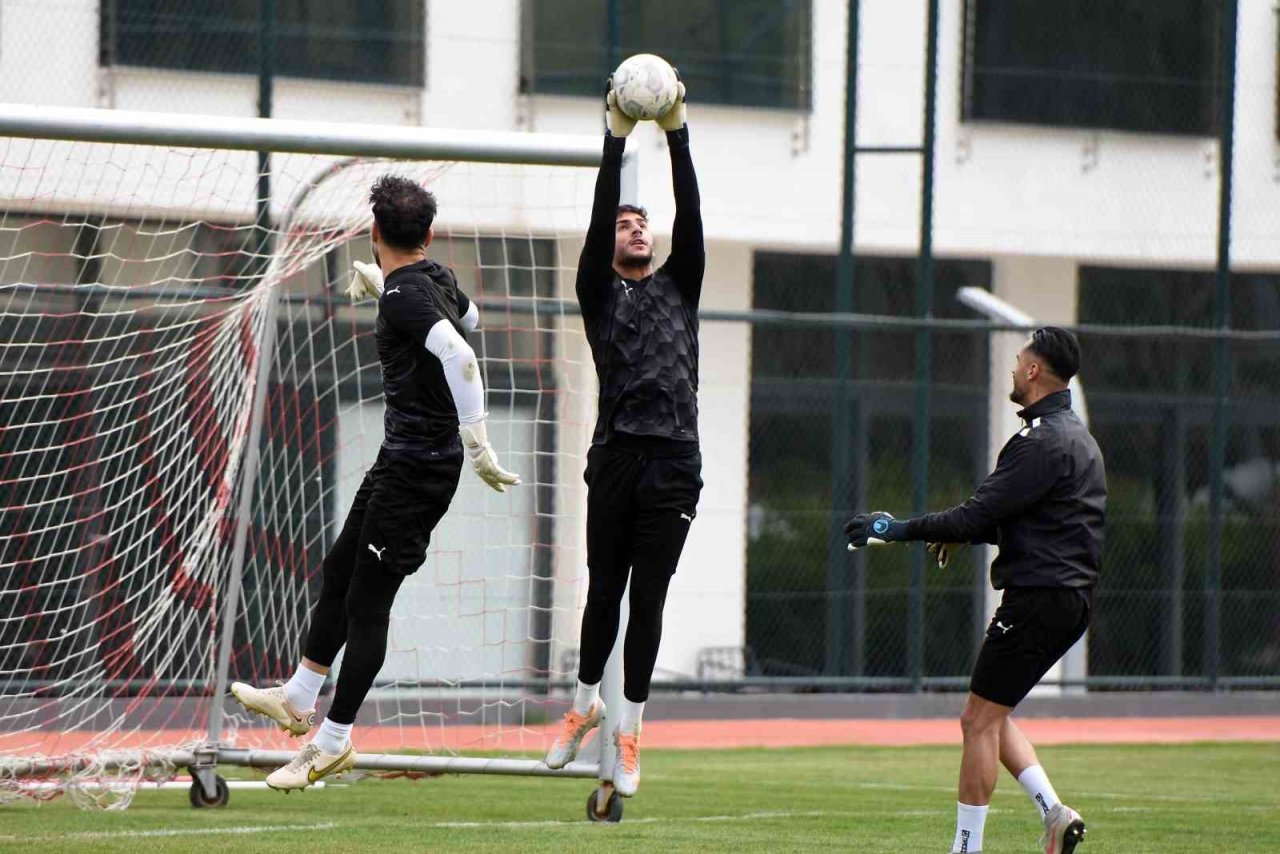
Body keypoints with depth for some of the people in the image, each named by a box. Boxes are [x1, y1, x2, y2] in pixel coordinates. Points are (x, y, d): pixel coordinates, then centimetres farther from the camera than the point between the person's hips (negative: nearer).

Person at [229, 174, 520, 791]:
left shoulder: (404, 294, -20)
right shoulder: (437, 277, 8)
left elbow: (457, 354, -35)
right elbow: (467, 317, 32)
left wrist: (476, 442, -36)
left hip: (418, 467, -10)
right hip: (403, 458, 10)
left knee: (366, 601, -4)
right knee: (338, 573, 19)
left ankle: (333, 741, 2)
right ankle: (298, 701, 29)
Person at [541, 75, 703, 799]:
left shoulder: (679, 285, 16)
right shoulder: (599, 291, 10)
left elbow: (691, 218, 3)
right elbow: (598, 219, -3)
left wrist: (677, 135, -5)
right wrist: (617, 142, -10)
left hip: (674, 460, 1)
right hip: (617, 454, -1)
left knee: (648, 601, 2)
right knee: (605, 591, 4)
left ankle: (630, 730, 9)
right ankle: (586, 704, 24)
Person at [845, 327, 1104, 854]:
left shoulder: (1044, 442, -16)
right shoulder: (1075, 437, 17)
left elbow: (980, 515, -20)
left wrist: (902, 530, -11)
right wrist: (957, 534, 19)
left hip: (1038, 594, -10)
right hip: (1069, 598, 10)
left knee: (980, 720, -5)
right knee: (988, 717, 17)